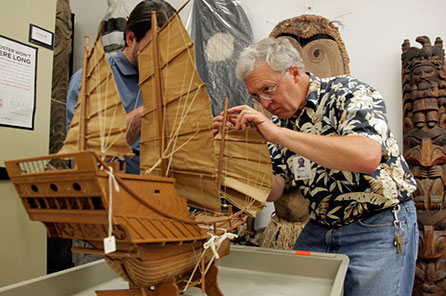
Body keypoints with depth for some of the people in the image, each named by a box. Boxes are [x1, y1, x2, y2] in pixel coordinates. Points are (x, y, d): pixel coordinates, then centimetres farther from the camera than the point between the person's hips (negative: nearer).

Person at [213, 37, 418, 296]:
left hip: (380, 227, -4)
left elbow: (367, 157, -33)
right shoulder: (280, 122, 2)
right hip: (320, 228, 5)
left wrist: (277, 134, -32)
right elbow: (272, 191, 0)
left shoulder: (349, 92, -13)